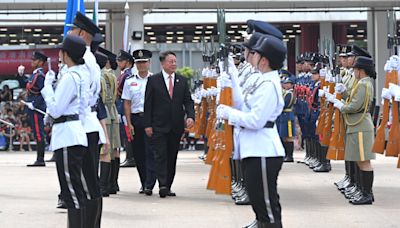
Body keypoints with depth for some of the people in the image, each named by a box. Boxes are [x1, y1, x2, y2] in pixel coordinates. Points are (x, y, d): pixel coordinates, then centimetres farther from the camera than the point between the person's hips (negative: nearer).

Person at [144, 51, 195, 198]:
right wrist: (148, 124, -7)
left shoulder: (182, 81, 10)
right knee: (160, 156, -10)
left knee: (172, 157, 7)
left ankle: (168, 187, 13)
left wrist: (190, 116, -10)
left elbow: (188, 101, 9)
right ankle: (162, 185, -16)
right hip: (159, 126, -4)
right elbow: (148, 103, -1)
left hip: (176, 126, 4)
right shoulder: (153, 80, 1)